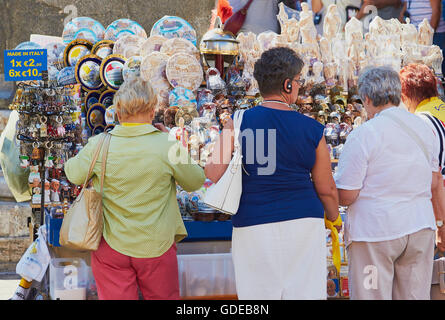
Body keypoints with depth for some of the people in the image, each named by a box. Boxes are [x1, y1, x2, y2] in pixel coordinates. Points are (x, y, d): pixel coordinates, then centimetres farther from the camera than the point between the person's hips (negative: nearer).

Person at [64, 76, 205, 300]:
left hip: (112, 246, 1)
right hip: (156, 247, 0)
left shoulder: (98, 146, -12)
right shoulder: (167, 145, -15)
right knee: (164, 297, 16)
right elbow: (195, 182, 0)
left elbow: (74, 174, 6)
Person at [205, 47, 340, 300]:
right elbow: (326, 189, 5)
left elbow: (214, 174, -8)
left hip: (253, 226, 0)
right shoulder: (312, 129, -1)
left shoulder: (239, 123, -4)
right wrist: (334, 217, 25)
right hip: (304, 223, 1)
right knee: (305, 294, 8)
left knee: (259, 295, 6)